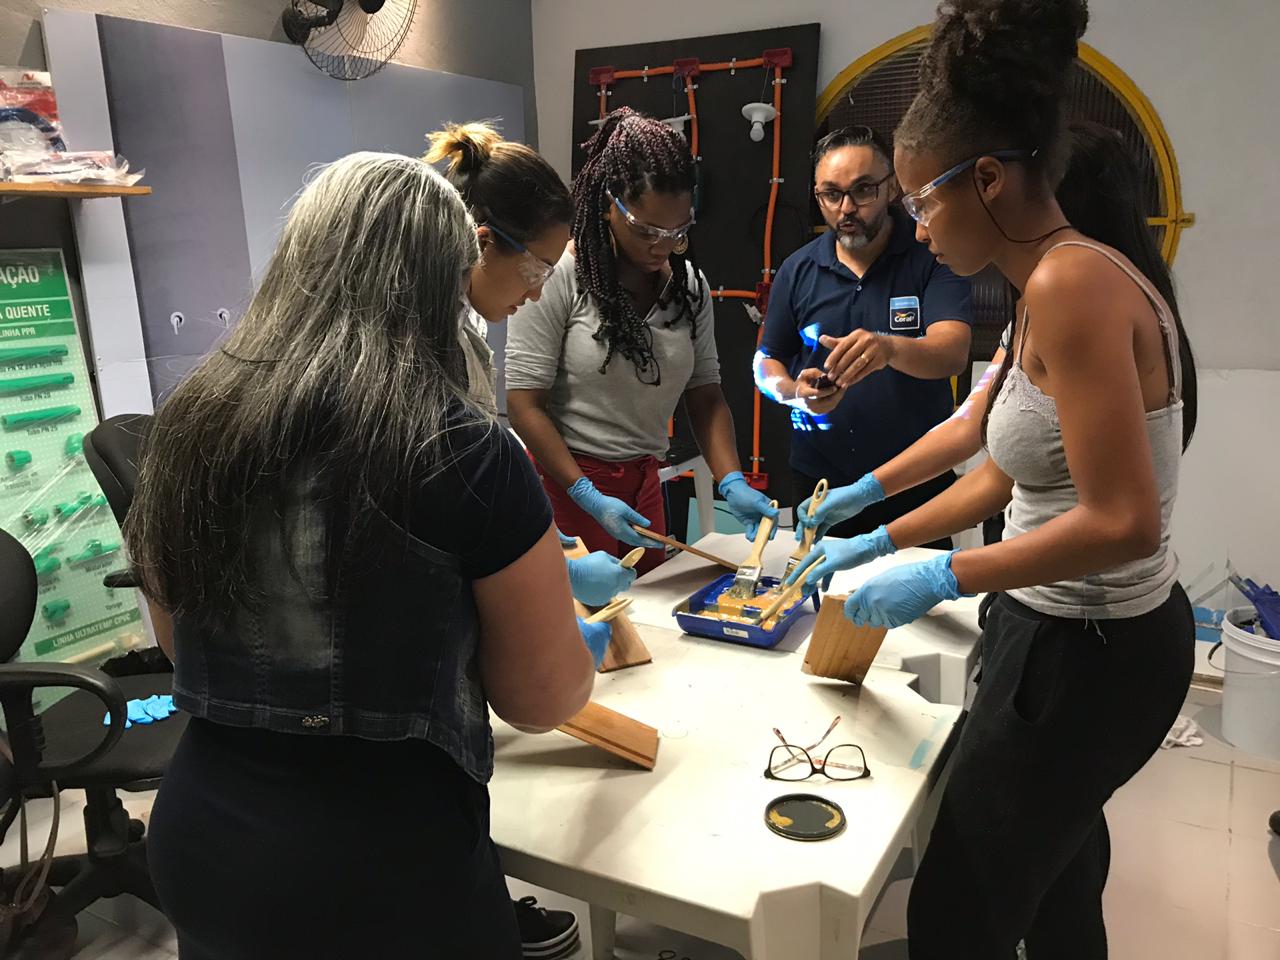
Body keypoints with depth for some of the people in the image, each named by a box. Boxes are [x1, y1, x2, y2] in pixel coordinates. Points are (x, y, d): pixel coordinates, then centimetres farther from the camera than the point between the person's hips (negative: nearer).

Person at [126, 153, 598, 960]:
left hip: (198, 834, 5)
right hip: (388, 866, -4)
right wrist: (558, 594, 12)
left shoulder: (187, 425, -4)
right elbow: (544, 699, -9)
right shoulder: (464, 453, -20)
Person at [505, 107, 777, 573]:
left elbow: (705, 395, 5)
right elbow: (524, 404, -13)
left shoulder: (690, 285, 2)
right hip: (565, 481, -5)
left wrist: (731, 482, -9)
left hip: (643, 483, 5)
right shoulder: (560, 277, -14)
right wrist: (587, 495, -18)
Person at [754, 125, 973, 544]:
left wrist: (890, 348, -42)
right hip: (819, 482, 2)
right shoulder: (798, 270, 2)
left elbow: (952, 352, -20)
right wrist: (796, 392, -15)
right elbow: (767, 363, 8)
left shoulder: (932, 256, -7)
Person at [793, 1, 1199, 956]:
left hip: (1085, 653, -10)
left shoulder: (1072, 281, -25)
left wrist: (941, 578, -21)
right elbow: (1004, 475, 13)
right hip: (1077, 635, 10)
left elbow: (1121, 523, -29)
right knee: (1056, 881, 30)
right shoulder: (1053, 289, 6)